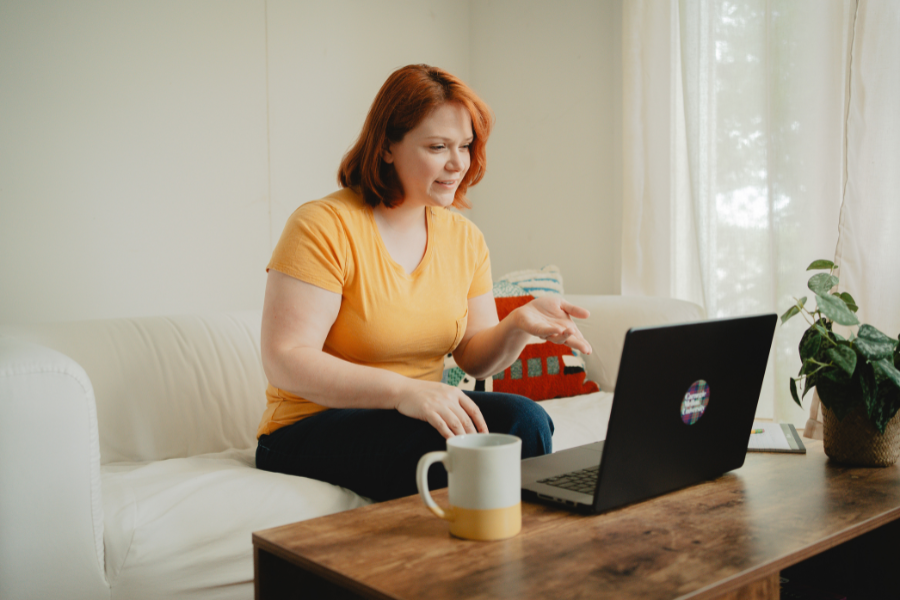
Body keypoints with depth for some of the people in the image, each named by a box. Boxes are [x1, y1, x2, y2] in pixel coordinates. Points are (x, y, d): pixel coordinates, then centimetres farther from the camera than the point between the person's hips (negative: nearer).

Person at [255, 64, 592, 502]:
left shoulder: (464, 238, 7)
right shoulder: (323, 226, -14)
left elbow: (476, 359, 9)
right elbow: (284, 360, -20)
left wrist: (518, 325, -14)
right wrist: (402, 390, -31)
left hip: (415, 417, 6)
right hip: (313, 431, -5)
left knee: (523, 418, -22)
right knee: (456, 441, -31)